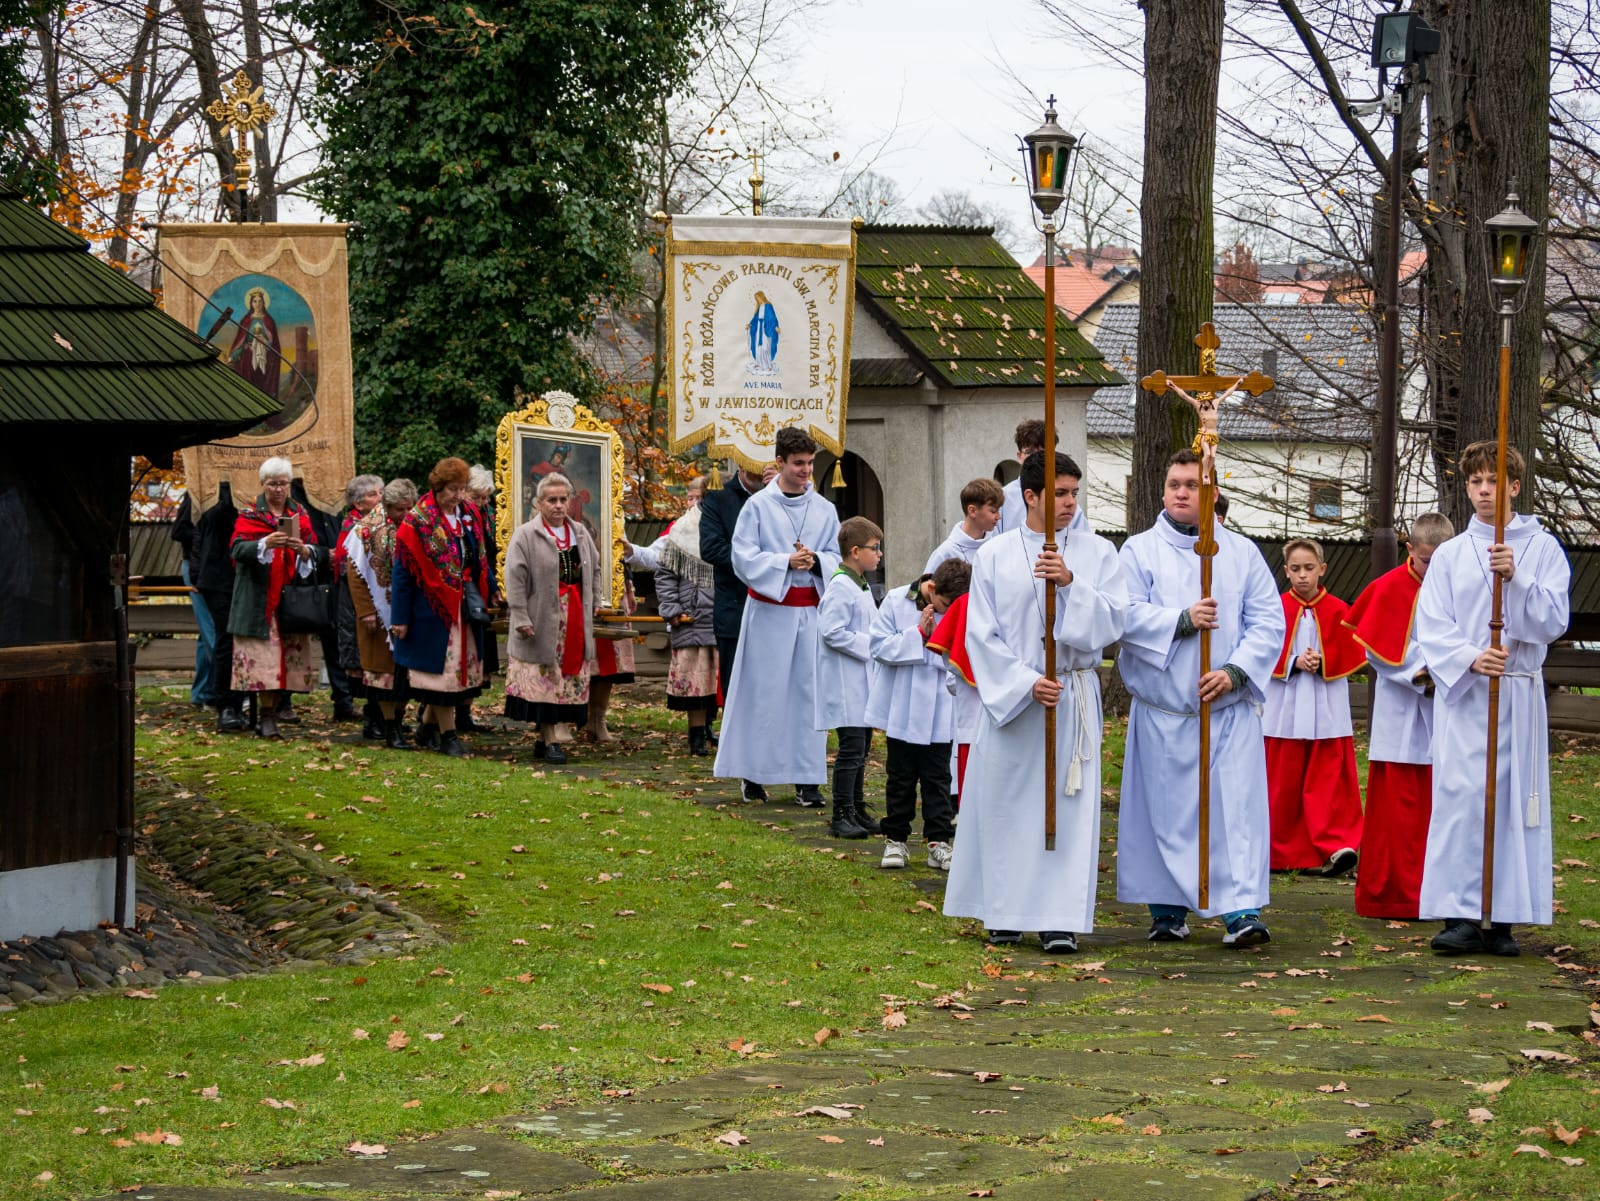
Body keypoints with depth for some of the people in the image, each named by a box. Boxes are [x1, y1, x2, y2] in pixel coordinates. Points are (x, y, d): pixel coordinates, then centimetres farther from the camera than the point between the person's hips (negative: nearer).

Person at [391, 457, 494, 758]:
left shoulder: (469, 515, 6)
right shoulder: (418, 522, -12)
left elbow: (480, 560, 17)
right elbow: (403, 573, -10)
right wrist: (400, 618, -12)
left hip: (465, 607, 6)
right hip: (433, 607, -6)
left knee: (461, 666, 9)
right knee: (443, 667, -2)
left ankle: (428, 727, 23)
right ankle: (447, 734, 6)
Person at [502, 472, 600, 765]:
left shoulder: (580, 533, 11)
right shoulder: (525, 536, -7)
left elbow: (594, 569, 22)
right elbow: (515, 579, -11)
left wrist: (593, 604, 14)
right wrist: (520, 618, -17)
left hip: (575, 620, 6)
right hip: (542, 621, -6)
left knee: (570, 679, 6)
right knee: (544, 679, -4)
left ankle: (543, 738, 14)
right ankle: (550, 741, 0)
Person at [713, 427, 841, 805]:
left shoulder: (824, 510, 9)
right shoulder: (758, 506, -1)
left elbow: (837, 558, 9)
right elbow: (743, 557, -7)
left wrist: (815, 561, -12)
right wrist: (786, 561, -17)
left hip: (811, 611, 3)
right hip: (768, 610, -3)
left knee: (808, 691, 1)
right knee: (764, 692, 0)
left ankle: (807, 778, 4)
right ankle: (753, 774, 8)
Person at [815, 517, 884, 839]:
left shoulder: (860, 585, 16)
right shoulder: (841, 587, -16)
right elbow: (832, 632, -23)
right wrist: (869, 645, -19)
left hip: (862, 680, 10)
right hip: (845, 682, -10)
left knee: (862, 746, 14)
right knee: (851, 746, -10)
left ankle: (857, 810, 21)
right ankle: (842, 816, -6)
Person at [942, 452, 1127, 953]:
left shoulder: (1097, 552, 3)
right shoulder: (994, 556, 1)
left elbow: (1114, 620, -6)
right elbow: (981, 635, -2)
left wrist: (1071, 584, -20)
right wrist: (1027, 683, -13)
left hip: (1074, 699, 0)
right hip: (1009, 699, 0)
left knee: (1069, 807, -3)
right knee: (1008, 805, 5)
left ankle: (1060, 919, -1)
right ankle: (1006, 914, 17)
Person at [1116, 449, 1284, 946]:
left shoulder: (1243, 553, 9)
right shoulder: (1139, 551, 5)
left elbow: (1269, 621, 2)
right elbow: (1126, 616, -7)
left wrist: (1236, 671, -12)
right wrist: (1183, 620, -17)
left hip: (1230, 708, 1)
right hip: (1163, 709, 0)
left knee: (1237, 808, -8)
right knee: (1165, 809, 4)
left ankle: (1243, 911, -11)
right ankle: (1167, 910, 15)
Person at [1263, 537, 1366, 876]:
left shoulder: (1337, 611, 2)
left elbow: (1349, 657, 1)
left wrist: (1322, 663, -16)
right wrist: (1294, 663, -16)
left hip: (1327, 712, -1)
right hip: (1284, 711, 1)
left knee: (1328, 781, -6)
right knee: (1284, 782, 5)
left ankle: (1334, 847, -11)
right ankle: (1282, 851, 13)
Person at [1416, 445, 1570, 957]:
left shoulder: (1543, 549, 7)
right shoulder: (1450, 556, 9)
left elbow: (1553, 622, -2)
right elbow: (1431, 629, 2)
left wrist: (1516, 579, -17)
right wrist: (1471, 658, -16)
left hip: (1519, 692, 0)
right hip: (1461, 692, 0)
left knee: (1514, 797, -1)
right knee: (1459, 796, -9)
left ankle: (1504, 919, 4)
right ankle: (1459, 915, -8)